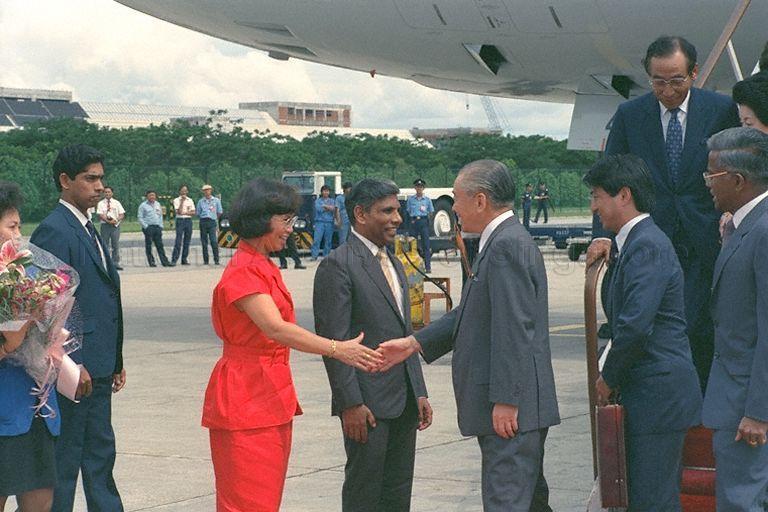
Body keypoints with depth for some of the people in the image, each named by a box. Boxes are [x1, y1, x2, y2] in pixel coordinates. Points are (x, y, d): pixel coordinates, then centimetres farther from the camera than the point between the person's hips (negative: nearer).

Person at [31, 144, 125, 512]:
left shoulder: (87, 230, 16)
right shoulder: (53, 231, -13)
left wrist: (115, 361, 17)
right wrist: (72, 365, -21)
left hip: (97, 368, 9)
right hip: (74, 369, -9)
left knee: (100, 454, 15)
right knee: (64, 458, -1)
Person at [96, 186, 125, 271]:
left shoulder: (116, 203, 9)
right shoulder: (101, 203, 4)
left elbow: (122, 215, 4)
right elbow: (100, 215, -6)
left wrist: (115, 220, -14)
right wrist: (108, 221, -19)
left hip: (115, 225, 1)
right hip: (105, 225, -1)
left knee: (116, 245, -1)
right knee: (105, 245, -1)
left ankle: (116, 263, 2)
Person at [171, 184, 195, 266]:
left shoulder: (190, 200, 12)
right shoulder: (176, 200, 2)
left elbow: (193, 212, 6)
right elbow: (179, 211, -11)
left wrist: (185, 213, -10)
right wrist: (182, 201, -12)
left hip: (188, 220, 4)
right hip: (180, 220, -4)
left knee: (187, 241, 4)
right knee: (178, 241, -11)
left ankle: (184, 259, 9)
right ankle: (174, 260, -12)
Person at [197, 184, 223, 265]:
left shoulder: (216, 200, 11)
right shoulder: (200, 201, 12)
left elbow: (220, 212, 16)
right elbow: (198, 213, 17)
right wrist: (203, 218, 8)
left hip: (212, 222, -2)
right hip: (203, 222, 2)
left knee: (214, 241, -14)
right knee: (204, 242, 0)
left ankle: (216, 260, -12)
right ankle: (205, 260, 4)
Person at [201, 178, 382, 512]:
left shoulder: (265, 268, 15)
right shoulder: (242, 273, -16)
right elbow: (276, 328, -28)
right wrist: (337, 350, -34)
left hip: (273, 400, 10)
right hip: (247, 403, -10)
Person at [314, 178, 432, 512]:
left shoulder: (394, 264, 17)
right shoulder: (337, 265, -11)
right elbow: (333, 341, -15)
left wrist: (419, 393, 15)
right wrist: (351, 403, -19)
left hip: (404, 402, 8)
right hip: (368, 403, -8)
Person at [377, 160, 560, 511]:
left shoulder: (507, 246, -17)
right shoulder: (506, 242, 16)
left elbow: (514, 330, -22)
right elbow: (468, 314, 20)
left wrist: (506, 400, -22)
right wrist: (413, 344, 17)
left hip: (510, 408, -11)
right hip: (517, 407, 11)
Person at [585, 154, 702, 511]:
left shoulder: (646, 247, -16)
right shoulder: (637, 241, 16)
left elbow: (635, 327, -24)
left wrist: (609, 379, -12)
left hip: (658, 395, -10)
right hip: (652, 393, 10)